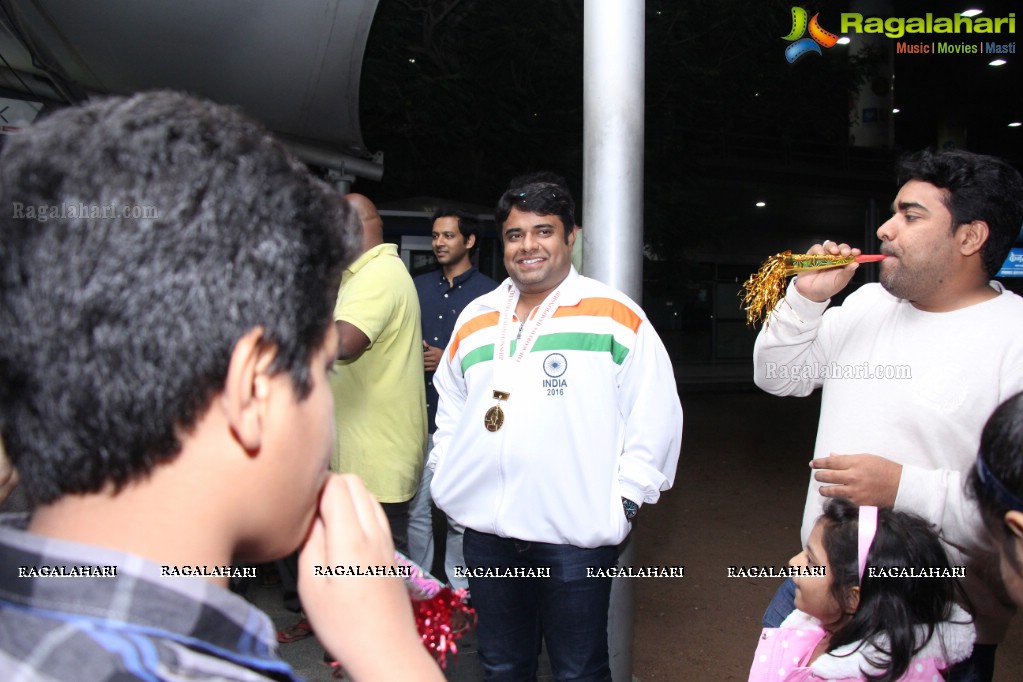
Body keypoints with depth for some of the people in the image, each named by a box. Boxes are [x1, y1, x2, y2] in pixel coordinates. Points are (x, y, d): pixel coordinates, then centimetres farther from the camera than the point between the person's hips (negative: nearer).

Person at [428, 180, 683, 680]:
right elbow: (450, 409, 21)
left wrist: (626, 498, -7)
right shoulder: (475, 319, 11)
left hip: (575, 532, -4)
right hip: (485, 530, 5)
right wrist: (446, 478, 14)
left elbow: (655, 415, -5)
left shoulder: (615, 315, -4)